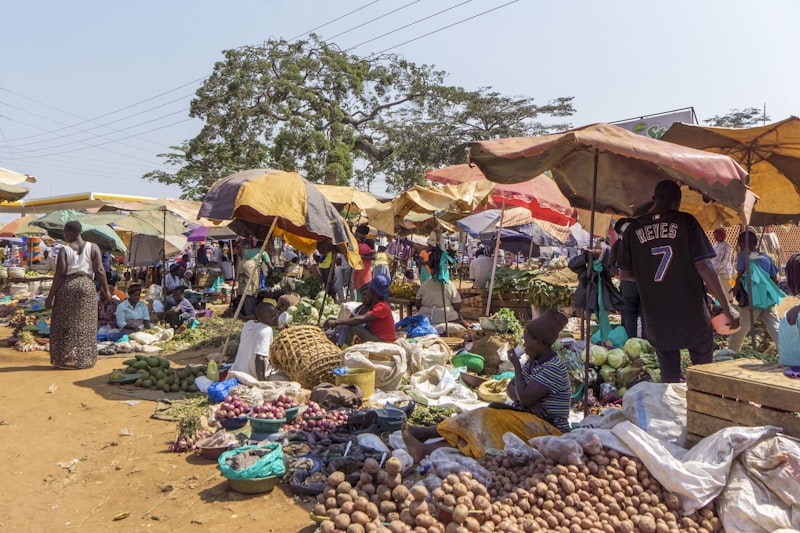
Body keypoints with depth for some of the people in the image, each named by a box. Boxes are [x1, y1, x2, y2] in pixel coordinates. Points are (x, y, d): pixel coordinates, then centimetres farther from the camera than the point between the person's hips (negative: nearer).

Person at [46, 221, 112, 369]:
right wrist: (106, 290, 4)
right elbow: (99, 271, -4)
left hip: (67, 286, -2)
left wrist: (51, 295, -2)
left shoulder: (64, 250, -3)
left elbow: (59, 275, -7)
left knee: (65, 325, 6)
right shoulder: (92, 248, 2)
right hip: (86, 285, 2)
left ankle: (65, 360, 8)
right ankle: (85, 360, 10)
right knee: (85, 326, 7)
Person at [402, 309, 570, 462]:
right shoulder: (533, 361, 12)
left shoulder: (553, 367, -17)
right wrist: (529, 401, -12)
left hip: (549, 428, -8)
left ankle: (423, 433, -20)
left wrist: (517, 366, -11)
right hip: (528, 421, 8)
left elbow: (525, 398, -23)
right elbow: (511, 388, 10)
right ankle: (424, 449, -28)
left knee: (488, 420, -22)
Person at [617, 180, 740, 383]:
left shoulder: (633, 229, 0)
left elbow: (624, 274, 5)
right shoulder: (686, 222, -6)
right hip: (693, 315, -2)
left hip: (658, 321, 2)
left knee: (669, 377, 13)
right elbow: (704, 267, -11)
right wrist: (727, 308, -5)